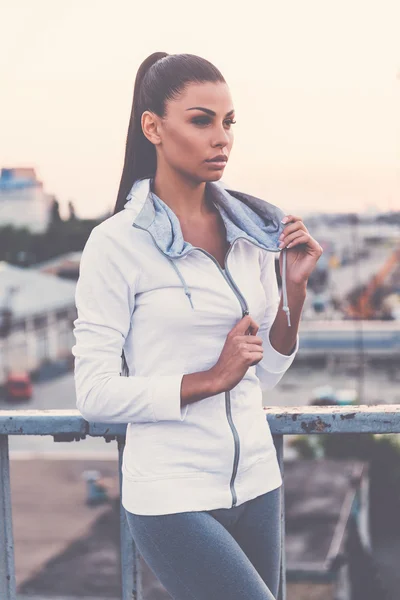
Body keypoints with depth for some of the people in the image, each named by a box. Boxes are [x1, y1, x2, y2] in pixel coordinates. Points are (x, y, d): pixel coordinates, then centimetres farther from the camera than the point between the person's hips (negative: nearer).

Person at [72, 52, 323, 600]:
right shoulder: (118, 243, -11)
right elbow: (96, 394, -11)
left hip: (255, 482, 6)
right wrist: (211, 379, -17)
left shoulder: (250, 232, 4)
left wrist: (295, 287, -4)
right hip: (173, 497, -5)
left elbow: (266, 374, 9)